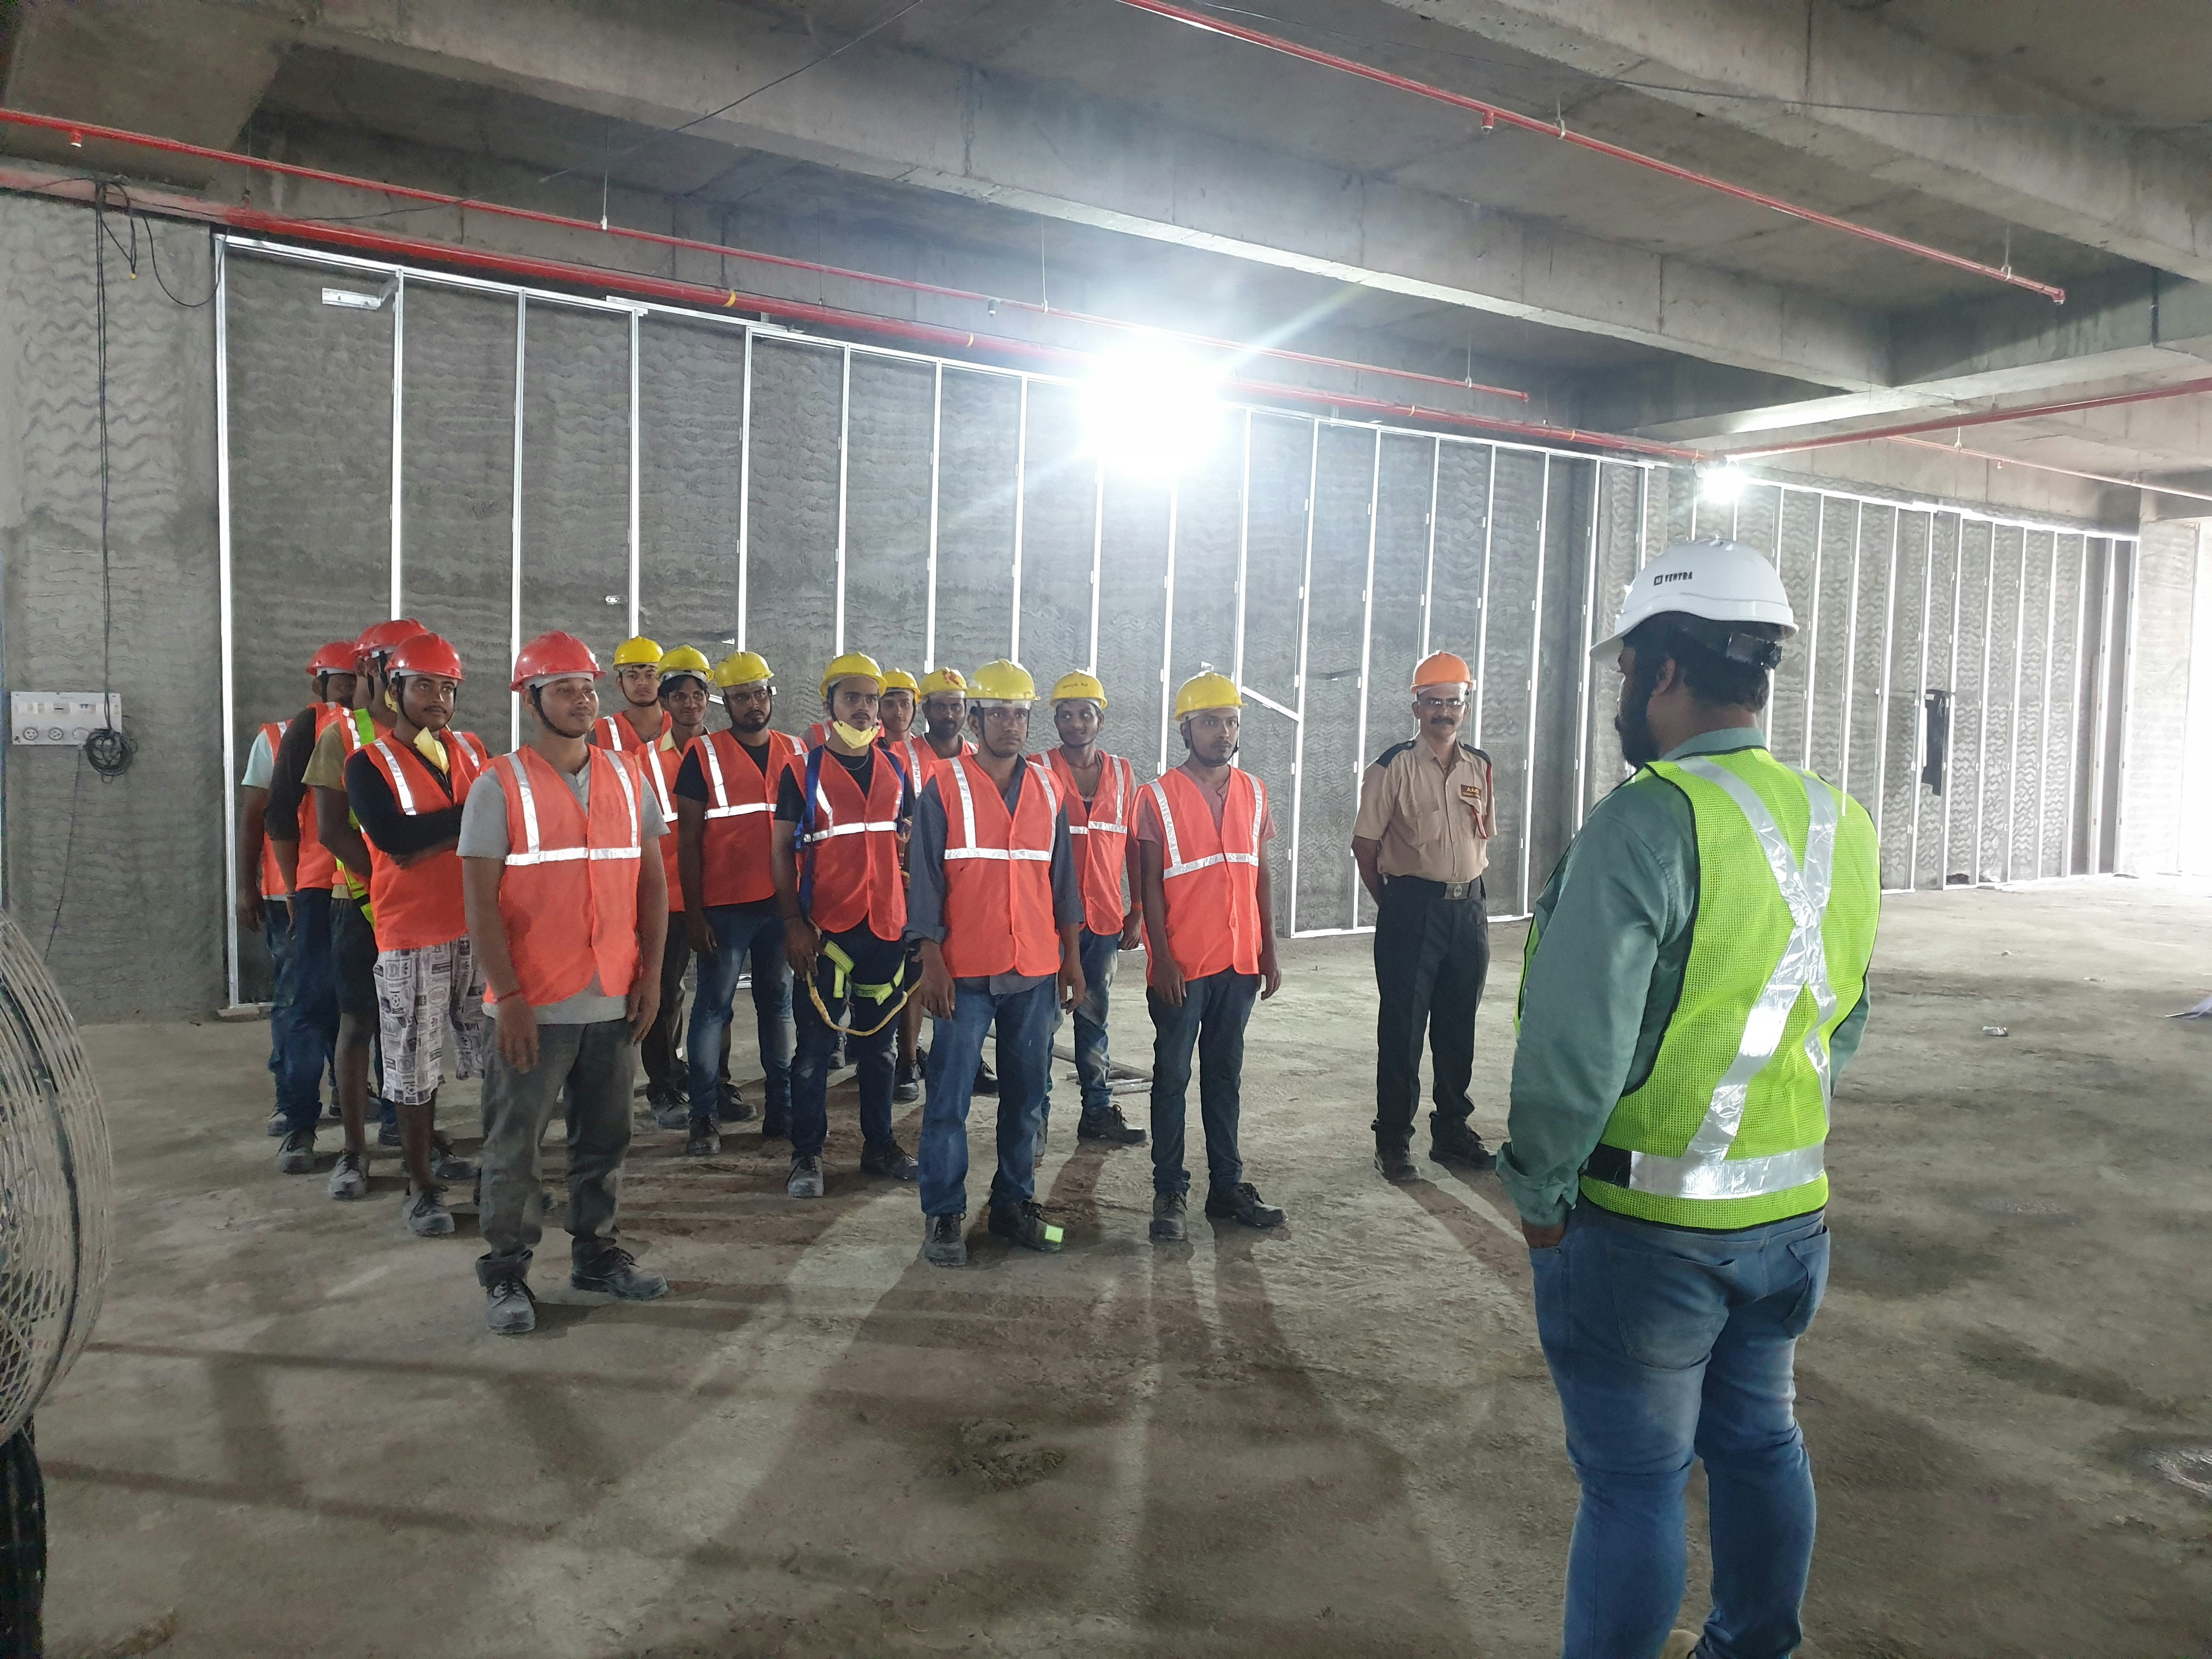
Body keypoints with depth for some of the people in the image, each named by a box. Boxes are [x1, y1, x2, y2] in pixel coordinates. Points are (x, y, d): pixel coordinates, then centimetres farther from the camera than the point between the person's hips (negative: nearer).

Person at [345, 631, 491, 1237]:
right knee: (415, 1069, 2)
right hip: (412, 934, -4)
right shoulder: (370, 764, -4)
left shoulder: (472, 750, 11)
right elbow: (393, 837, -18)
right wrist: (470, 813, -12)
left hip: (478, 926, 4)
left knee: (500, 1055, 10)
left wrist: (428, 841, -9)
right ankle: (422, 1187, 15)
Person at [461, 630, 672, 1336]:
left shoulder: (628, 778, 8)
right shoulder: (499, 786, -5)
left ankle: (597, 1254, 27)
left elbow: (653, 881, 11)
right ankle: (505, 1274, 16)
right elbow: (480, 900, -8)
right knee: (515, 1144, 4)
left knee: (604, 1138, 13)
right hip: (535, 1004, -4)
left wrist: (650, 972, 3)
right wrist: (508, 995, -14)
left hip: (614, 999, 4)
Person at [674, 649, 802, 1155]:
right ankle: (704, 1116, 6)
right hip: (725, 907, -4)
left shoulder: (795, 753, 8)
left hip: (781, 904, 4)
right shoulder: (704, 755, -3)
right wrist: (694, 913, -8)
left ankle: (781, 1108, 20)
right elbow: (688, 841, -3)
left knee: (778, 1004, 11)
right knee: (714, 1007, 0)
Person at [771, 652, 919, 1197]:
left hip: (887, 926, 4)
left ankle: (879, 1143, 24)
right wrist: (793, 921, -11)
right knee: (816, 1045, 1)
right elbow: (781, 850, -2)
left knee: (878, 1041, 13)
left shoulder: (895, 769, 10)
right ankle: (807, 1154, 12)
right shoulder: (803, 772, -2)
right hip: (825, 928, -4)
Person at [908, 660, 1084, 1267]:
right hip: (965, 971, -4)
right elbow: (924, 879, -4)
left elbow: (1063, 876, 13)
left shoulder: (1047, 790, 9)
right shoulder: (945, 787, -2)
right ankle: (943, 1215, 9)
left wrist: (1072, 958, 10)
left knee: (1026, 1093, 10)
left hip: (1035, 970, 4)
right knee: (949, 1096, 0)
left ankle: (1015, 1201, 22)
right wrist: (932, 962, -10)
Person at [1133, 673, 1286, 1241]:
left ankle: (1227, 1186, 21)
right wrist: (1163, 959, -12)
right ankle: (1169, 1193, 12)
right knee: (1173, 1077, 4)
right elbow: (1151, 886, -6)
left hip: (1238, 961, 4)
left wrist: (1269, 952, 8)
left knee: (1225, 1075, 12)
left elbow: (1261, 876, 12)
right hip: (1181, 965, -4)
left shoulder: (1253, 792, 9)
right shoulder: (1159, 796, -5)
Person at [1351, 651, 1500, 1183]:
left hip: (1468, 907, 5)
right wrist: (1394, 905, 0)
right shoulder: (1394, 767, -7)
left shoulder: (1481, 767, 9)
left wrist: (1465, 889, 10)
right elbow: (1365, 846, -5)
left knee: (1458, 1027, 13)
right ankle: (1393, 1140, 11)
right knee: (1402, 1028, 1)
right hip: (1412, 908, -5)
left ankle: (1452, 1131, 26)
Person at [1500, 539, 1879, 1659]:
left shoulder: (1652, 821, -21)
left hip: (1646, 1228, -7)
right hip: (1790, 1213, 8)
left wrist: (1540, 1193, -10)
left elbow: (1575, 1043, -23)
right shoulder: (1840, 825, 3)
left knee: (1633, 1483, 6)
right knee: (1757, 1442, 23)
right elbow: (1841, 1023, 12)